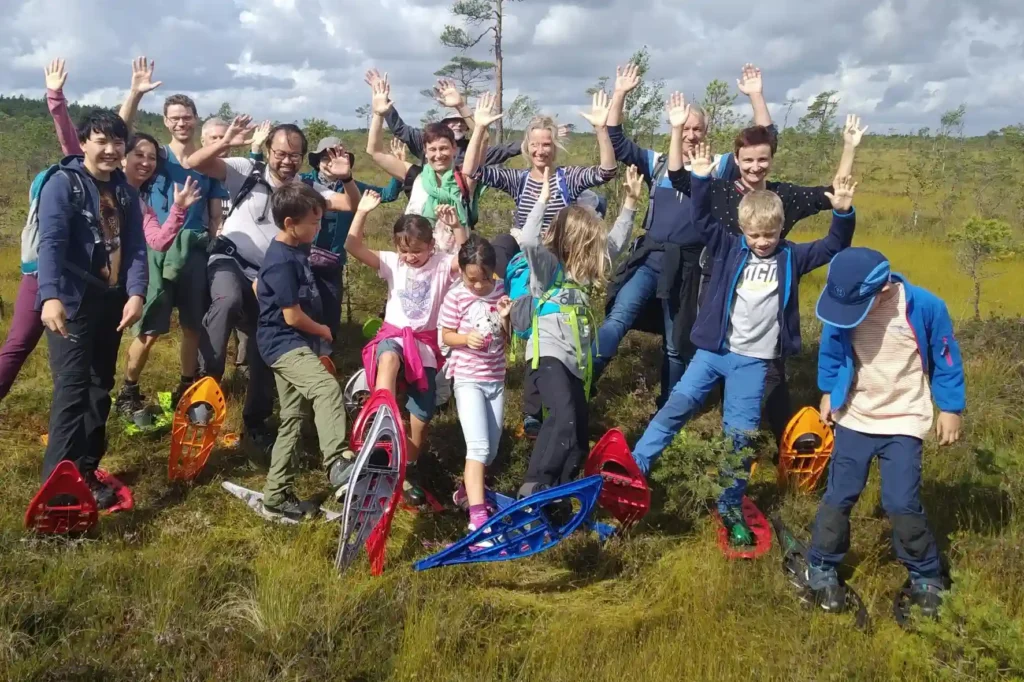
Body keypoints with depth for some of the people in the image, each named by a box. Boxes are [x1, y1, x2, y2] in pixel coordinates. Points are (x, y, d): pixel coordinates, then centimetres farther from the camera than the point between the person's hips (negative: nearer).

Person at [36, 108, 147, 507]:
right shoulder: (62, 184, -7)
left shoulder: (125, 192, 11)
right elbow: (51, 243, -19)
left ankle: (85, 471, 22)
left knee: (101, 387, 11)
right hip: (72, 303, -6)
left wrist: (136, 293, -16)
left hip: (112, 303, 7)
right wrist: (50, 296, -34)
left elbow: (136, 247, 1)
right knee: (72, 388, -13)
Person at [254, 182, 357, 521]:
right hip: (285, 344, -10)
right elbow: (293, 316, -21)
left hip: (296, 344, 10)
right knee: (328, 388, -34)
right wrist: (323, 331, -3)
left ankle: (276, 496, 20)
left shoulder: (294, 250, 9)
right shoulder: (282, 262, -21)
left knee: (293, 418, 12)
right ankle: (337, 461, -43)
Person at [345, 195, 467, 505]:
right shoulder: (392, 262, 0)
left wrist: (456, 226, -34)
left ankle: (408, 469, 22)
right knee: (389, 358, -41)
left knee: (422, 412, 0)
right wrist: (362, 212, -20)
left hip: (425, 342, 0)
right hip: (394, 334, 0)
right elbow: (353, 247, -11)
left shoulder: (442, 264, -4)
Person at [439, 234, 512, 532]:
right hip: (468, 379, -4)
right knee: (478, 447, -14)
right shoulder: (456, 296, -10)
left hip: (496, 379, 4)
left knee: (491, 449, 13)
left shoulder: (501, 291, -1)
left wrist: (505, 318, -16)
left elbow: (508, 339, 3)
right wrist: (465, 338, -22)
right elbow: (446, 336, -3)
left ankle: (468, 488, 39)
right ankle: (477, 516, -12)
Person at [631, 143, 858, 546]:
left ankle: (730, 507, 17)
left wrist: (843, 213, -17)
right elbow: (702, 221, -7)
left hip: (753, 360, 0)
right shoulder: (728, 250, 1)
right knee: (678, 403, -4)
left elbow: (834, 248, 0)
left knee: (740, 433, 4)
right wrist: (701, 179, -19)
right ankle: (632, 469, 5)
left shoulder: (791, 258, 3)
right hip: (713, 350, 0)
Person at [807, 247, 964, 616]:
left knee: (902, 503, -6)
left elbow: (946, 359, -6)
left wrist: (950, 409, -1)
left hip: (903, 422, -2)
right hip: (855, 417, 3)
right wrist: (828, 392, 11)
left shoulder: (925, 307, -21)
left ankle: (926, 575, 17)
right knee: (838, 497, 4)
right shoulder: (843, 305, -13)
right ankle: (822, 569, 22)